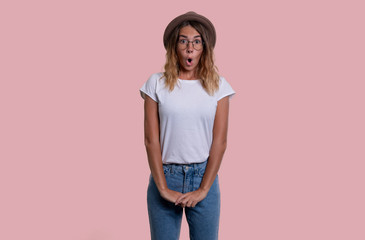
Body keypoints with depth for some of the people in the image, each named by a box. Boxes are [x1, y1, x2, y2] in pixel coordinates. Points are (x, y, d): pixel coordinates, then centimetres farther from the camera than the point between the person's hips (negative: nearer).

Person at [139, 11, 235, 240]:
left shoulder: (218, 85, 2)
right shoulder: (157, 83, 1)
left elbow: (220, 141, -2)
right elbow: (151, 140, -3)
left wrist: (203, 189, -7)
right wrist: (163, 187, -7)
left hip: (204, 177, 1)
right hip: (165, 176, 0)